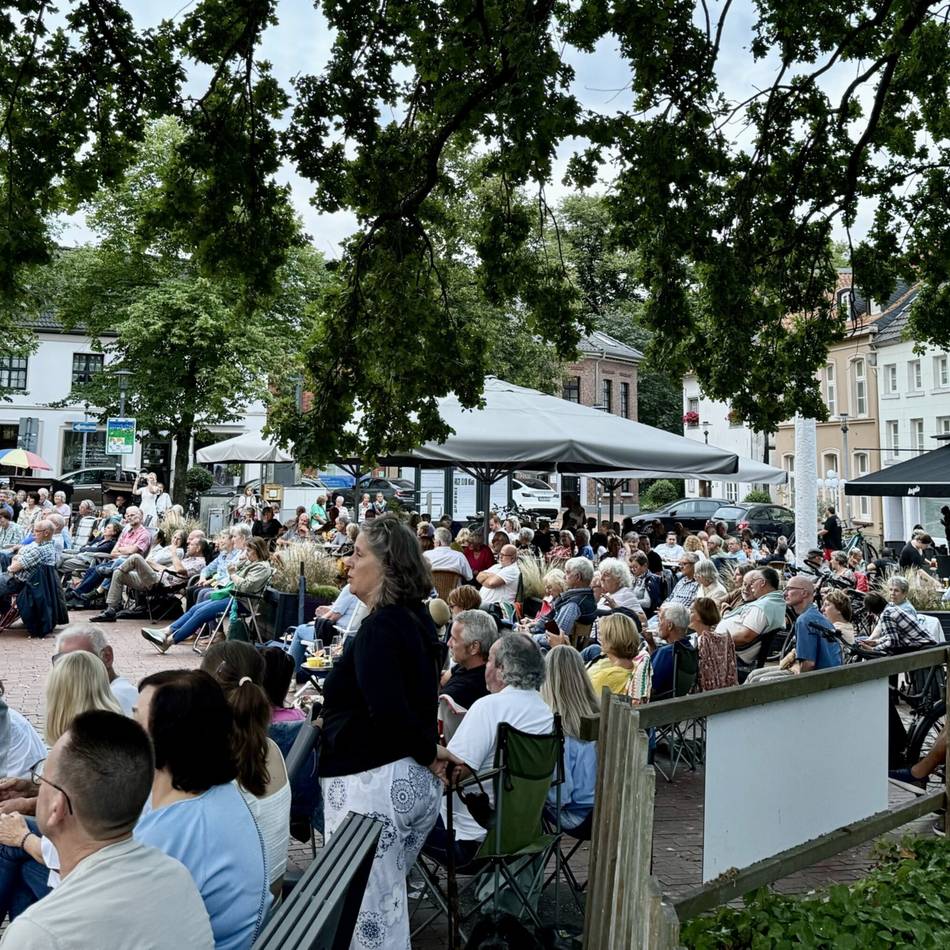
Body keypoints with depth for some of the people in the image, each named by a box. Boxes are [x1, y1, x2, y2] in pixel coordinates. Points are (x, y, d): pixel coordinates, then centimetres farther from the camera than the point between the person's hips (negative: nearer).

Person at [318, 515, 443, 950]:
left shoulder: (379, 627, -18)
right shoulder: (416, 619, 9)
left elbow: (388, 712, -26)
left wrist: (429, 753, -12)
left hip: (372, 782, -9)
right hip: (416, 780, 9)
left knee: (367, 914, 4)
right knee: (389, 907, 22)